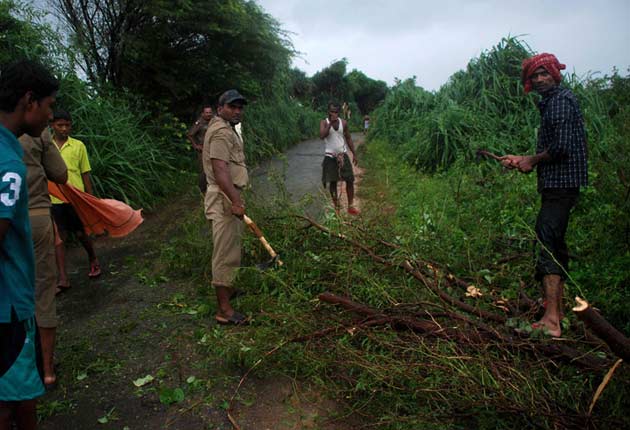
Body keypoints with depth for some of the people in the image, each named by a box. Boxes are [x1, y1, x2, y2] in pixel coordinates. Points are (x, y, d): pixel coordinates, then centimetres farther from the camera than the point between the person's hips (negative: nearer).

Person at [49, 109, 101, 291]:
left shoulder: (78, 146, 1)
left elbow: (85, 174, 5)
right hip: (54, 199, 1)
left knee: (81, 233, 8)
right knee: (59, 237, 3)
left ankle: (93, 259, 35)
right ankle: (63, 278, 8)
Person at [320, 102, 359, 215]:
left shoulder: (343, 122, 3)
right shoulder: (324, 122, -4)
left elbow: (348, 138, 10)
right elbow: (322, 135, -23)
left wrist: (354, 154, 8)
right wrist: (330, 123, -25)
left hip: (343, 155, 3)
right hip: (330, 156, -2)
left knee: (350, 180, 0)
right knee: (333, 182, 4)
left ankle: (350, 206, 10)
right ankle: (336, 207, 16)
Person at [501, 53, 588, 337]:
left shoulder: (561, 99, -9)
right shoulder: (550, 102, 21)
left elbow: (562, 146, -21)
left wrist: (532, 160, -7)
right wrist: (522, 160, 14)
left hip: (561, 183, -11)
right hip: (556, 183, 11)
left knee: (548, 242, -16)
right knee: (553, 242, 15)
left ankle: (551, 321, -18)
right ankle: (557, 310, 28)